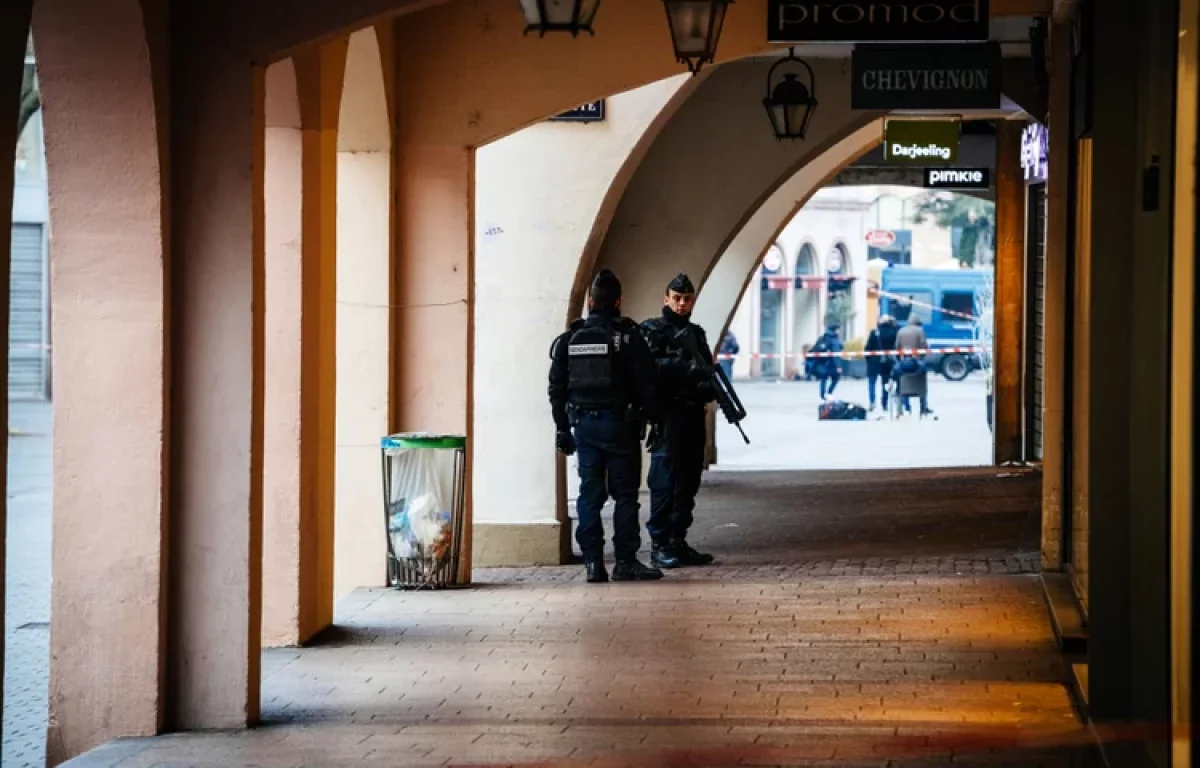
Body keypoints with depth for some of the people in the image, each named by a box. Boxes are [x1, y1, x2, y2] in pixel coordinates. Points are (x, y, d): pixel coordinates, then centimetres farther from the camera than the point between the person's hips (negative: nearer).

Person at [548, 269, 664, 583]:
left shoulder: (569, 339, 5)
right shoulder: (628, 337, -8)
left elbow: (557, 388, 8)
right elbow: (646, 383, -9)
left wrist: (563, 428, 14)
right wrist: (652, 416, 3)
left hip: (583, 424, 4)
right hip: (619, 424, -4)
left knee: (589, 494, 6)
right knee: (625, 494, 1)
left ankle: (592, 561, 4)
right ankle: (625, 562, -1)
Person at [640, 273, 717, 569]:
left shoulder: (696, 333, 20)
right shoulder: (653, 331, -2)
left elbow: (707, 371, 24)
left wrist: (711, 387, 7)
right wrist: (684, 367, -24)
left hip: (694, 415, 7)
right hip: (669, 415, -7)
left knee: (688, 481, 9)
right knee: (665, 481, -8)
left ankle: (678, 542, 16)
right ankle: (660, 545, -6)